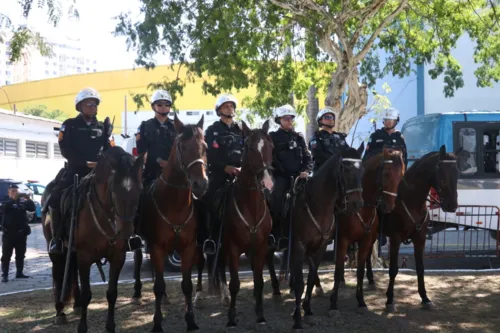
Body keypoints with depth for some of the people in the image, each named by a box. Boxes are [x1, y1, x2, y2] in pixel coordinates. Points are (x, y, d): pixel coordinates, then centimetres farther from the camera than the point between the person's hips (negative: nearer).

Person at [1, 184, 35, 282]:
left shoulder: (23, 202, 6)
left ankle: (19, 273, 20)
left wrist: (28, 199, -19)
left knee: (20, 255, 11)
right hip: (9, 233, -3)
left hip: (21, 233, 3)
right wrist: (13, 199, -31)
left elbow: (32, 208, -4)